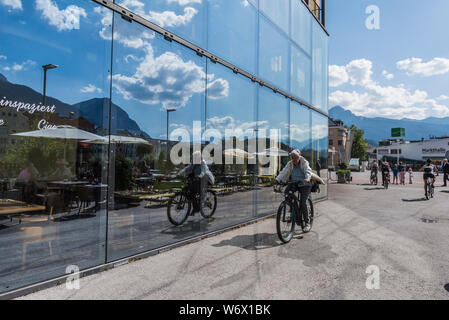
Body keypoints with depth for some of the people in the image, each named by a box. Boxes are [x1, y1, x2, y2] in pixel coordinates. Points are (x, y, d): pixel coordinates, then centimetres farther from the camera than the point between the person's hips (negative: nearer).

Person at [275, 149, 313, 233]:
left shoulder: (304, 163, -9)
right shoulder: (290, 164, 0)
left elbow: (308, 171, -26)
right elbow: (284, 172, -13)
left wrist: (307, 179, -49)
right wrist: (277, 179, -32)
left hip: (304, 184, -4)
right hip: (294, 184, 4)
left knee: (303, 203, -15)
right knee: (287, 191, -26)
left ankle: (307, 223, 1)